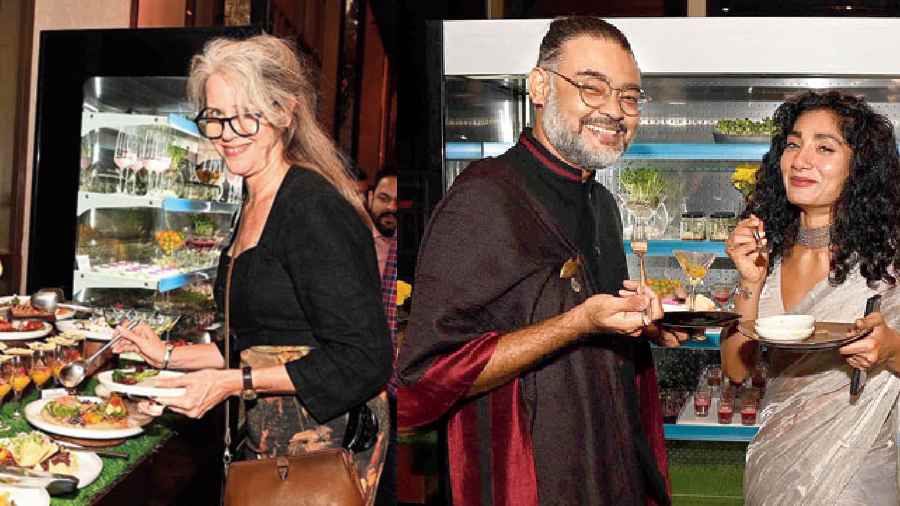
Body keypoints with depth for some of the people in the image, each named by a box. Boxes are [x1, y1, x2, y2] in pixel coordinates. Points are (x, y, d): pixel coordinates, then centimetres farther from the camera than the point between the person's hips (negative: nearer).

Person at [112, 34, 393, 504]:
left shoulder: (314, 207, -18)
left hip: (328, 436, -8)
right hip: (268, 439, 8)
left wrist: (232, 382, -20)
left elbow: (364, 362, -21)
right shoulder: (253, 207, 11)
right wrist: (169, 356, 16)